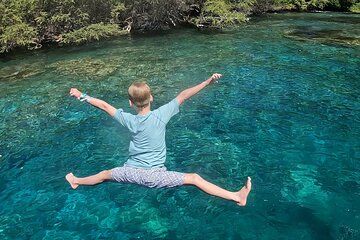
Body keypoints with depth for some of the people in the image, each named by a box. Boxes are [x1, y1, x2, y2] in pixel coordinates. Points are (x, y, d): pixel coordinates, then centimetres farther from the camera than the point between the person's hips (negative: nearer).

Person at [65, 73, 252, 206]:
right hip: (154, 175, -2)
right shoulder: (161, 115, -17)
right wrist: (208, 82, -14)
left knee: (105, 174, 28)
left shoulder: (129, 120, -11)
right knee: (194, 178, -5)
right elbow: (183, 96, -16)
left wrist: (83, 96, 11)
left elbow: (104, 105, -1)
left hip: (133, 171, 3)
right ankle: (237, 197, -11)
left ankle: (77, 182, 53)